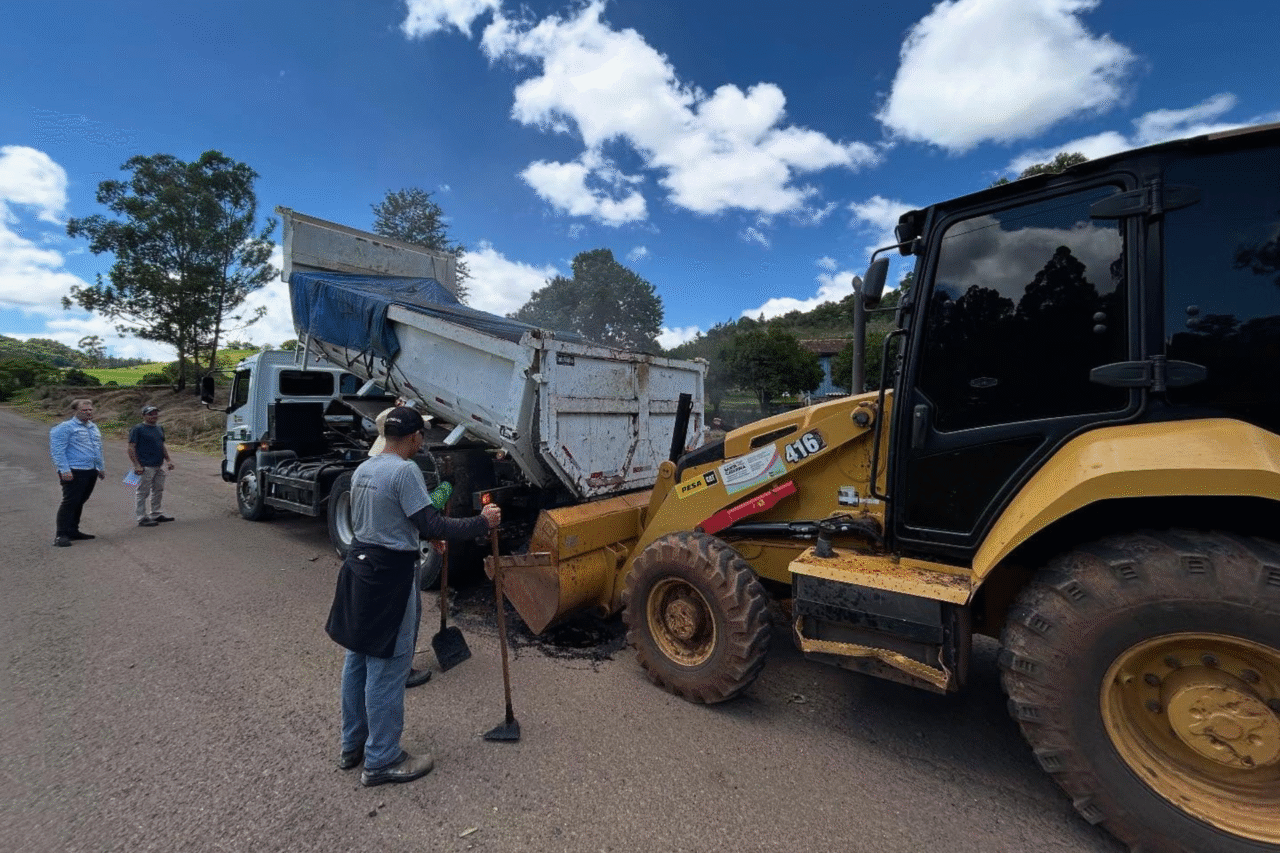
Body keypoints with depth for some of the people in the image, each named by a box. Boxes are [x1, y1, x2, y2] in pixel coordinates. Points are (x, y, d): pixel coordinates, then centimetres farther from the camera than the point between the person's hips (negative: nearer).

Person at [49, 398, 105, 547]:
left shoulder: (93, 427, 19)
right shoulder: (65, 427, -7)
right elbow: (57, 450, -12)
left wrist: (101, 467, 25)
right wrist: (64, 470, -19)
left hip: (91, 472, 8)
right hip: (74, 472, -8)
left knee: (80, 502, 13)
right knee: (70, 502, -8)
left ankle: (73, 531, 22)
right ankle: (61, 535, -3)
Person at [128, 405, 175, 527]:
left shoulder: (160, 428, 14)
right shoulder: (137, 429, -8)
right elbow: (131, 448, -11)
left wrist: (168, 460, 18)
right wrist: (137, 465, -17)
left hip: (159, 466, 8)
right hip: (145, 467, -8)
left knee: (158, 490, 15)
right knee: (143, 493, -1)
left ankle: (156, 514, 26)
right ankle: (142, 518, 5)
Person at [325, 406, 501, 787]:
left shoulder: (362, 469, 9)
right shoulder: (405, 470, -19)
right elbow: (431, 526, -22)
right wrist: (481, 523, -15)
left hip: (359, 567, 9)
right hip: (389, 574, -9)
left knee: (357, 659, 20)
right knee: (386, 668, 3)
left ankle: (352, 745, 36)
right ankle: (382, 761, 17)